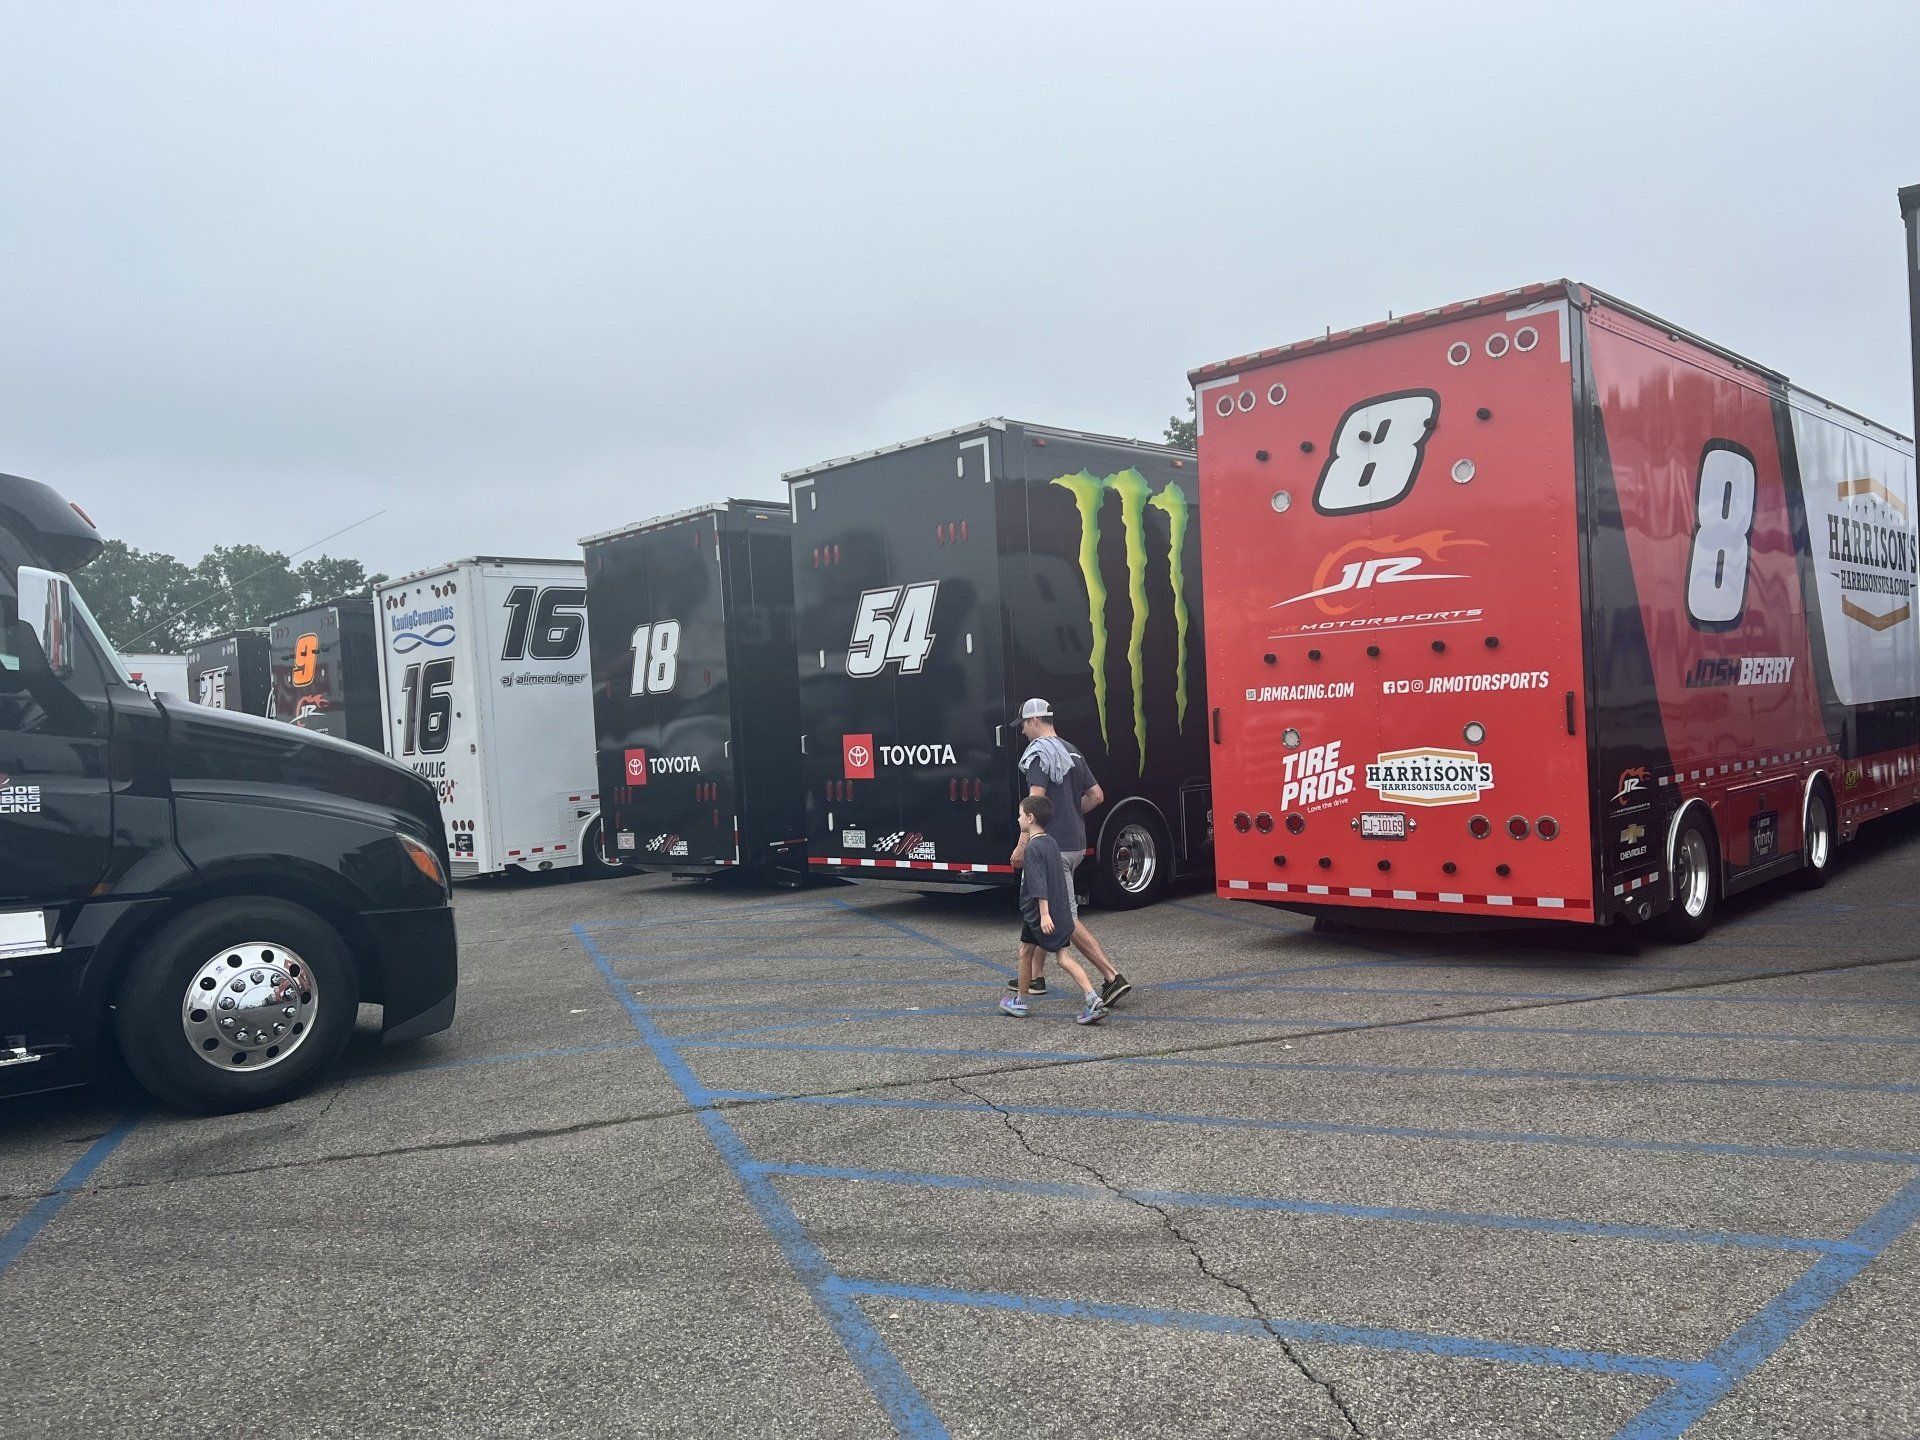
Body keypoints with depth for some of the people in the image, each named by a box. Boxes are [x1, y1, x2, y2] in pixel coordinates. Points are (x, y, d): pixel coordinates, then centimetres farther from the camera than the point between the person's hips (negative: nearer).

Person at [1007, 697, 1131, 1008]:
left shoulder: (1038, 753, -12)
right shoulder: (1072, 752, 15)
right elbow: (1096, 796, 17)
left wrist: (1022, 845, -19)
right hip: (1076, 844, 9)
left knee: (1067, 919, -7)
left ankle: (1112, 976, -11)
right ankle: (1035, 977, 25)